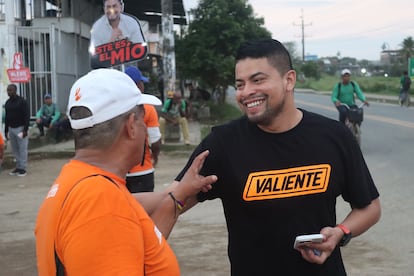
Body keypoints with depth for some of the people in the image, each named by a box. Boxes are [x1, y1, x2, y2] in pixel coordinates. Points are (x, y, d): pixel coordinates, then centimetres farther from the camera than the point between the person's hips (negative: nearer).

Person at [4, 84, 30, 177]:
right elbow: (6, 117, 19)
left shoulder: (22, 101, -8)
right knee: (15, 150, 8)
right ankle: (18, 167, 15)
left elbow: (27, 116, -11)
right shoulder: (7, 103, 12)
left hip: (20, 128, -6)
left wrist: (25, 130, -17)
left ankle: (23, 168, 0)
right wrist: (6, 130, 16)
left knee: (22, 149, -4)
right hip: (11, 128, 6)